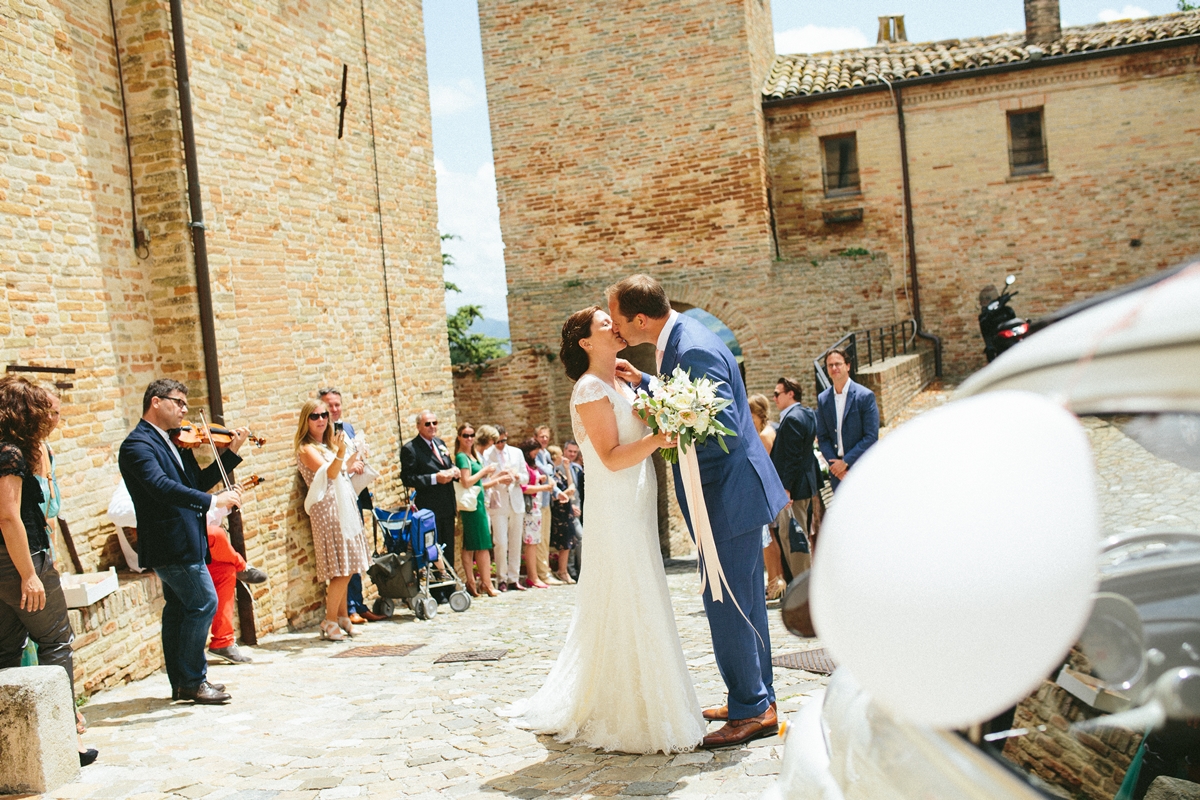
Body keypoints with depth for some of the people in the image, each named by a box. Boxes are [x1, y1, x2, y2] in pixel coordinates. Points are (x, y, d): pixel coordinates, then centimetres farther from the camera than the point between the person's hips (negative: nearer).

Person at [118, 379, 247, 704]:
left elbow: (199, 481, 15)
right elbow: (162, 486, -29)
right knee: (203, 602, -9)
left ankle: (182, 683, 22)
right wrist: (212, 501, -32)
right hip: (172, 543, -10)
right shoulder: (138, 444, -14)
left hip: (183, 541, 10)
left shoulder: (173, 441, 15)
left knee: (179, 609, 14)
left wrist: (232, 452, 7)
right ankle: (193, 681, 1)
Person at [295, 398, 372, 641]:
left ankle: (342, 616, 17)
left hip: (344, 508, 8)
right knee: (341, 571, -10)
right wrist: (340, 453, -39)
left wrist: (351, 462, 14)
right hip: (327, 510, -8)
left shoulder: (328, 445, 17)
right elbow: (329, 473, -25)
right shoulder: (306, 449, -9)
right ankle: (330, 622, -1)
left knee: (345, 570, 9)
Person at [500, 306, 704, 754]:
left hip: (635, 512, 9)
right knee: (627, 612, -5)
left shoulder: (620, 385, 15)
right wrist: (659, 437, -30)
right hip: (614, 514, -9)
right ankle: (625, 718, 5)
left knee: (635, 611, 14)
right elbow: (612, 457, -20)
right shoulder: (590, 389, -12)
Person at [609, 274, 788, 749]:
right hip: (733, 494, 11)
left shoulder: (694, 351, -23)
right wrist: (643, 384, 14)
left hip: (728, 497, -11)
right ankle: (758, 700, 29)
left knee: (726, 605, -3)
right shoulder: (680, 340, 9)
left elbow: (724, 430, -27)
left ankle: (750, 711, 8)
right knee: (744, 602, 17)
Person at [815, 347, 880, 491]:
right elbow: (822, 437, 8)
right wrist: (833, 463, -6)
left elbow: (871, 437, -10)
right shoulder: (823, 399, 8)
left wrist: (846, 462, -12)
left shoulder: (865, 396, -6)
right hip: (837, 470, 4)